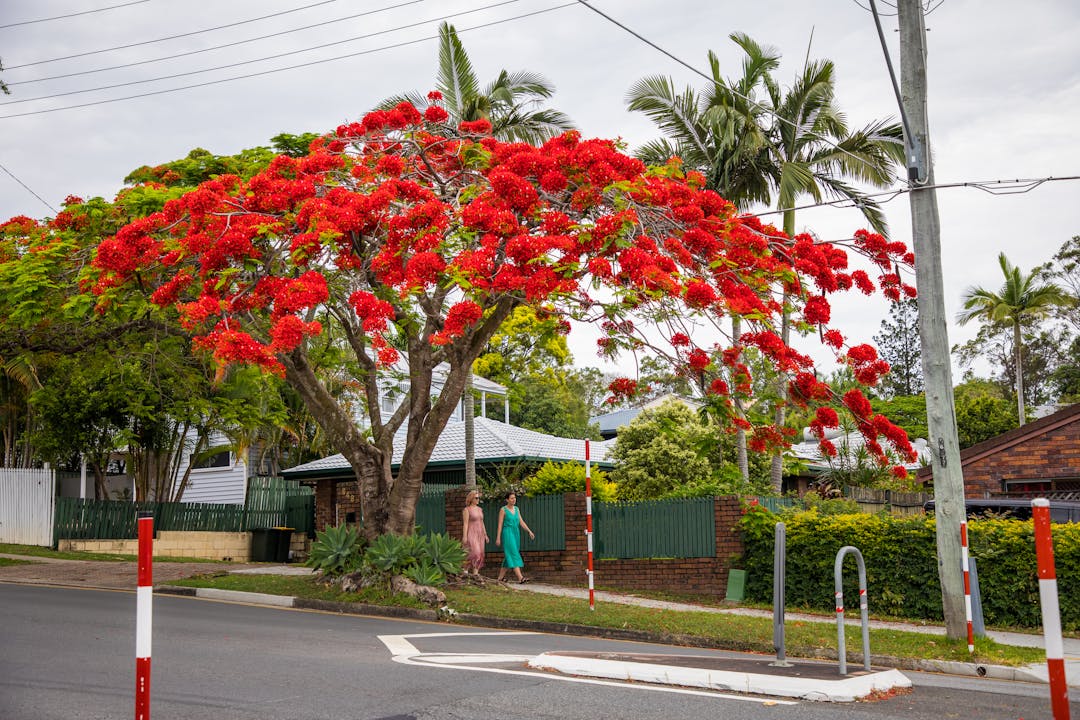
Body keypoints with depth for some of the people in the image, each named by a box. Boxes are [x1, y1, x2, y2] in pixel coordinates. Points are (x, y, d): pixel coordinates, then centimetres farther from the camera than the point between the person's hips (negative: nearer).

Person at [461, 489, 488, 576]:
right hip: (471, 534, -7)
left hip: (480, 534, 7)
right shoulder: (467, 509, -6)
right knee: (474, 553, -18)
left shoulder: (480, 509, 14)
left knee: (480, 554, 1)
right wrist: (464, 536, -17)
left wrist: (485, 535, 14)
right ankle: (466, 568, -1)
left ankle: (475, 572, 3)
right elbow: (465, 523, -11)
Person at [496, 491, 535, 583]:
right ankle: (520, 578, -23)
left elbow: (521, 522, 10)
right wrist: (498, 538, -8)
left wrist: (529, 531, -1)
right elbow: (500, 524, -6)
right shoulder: (503, 510, -6)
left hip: (516, 534, 7)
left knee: (509, 556, 9)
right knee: (513, 555, -14)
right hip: (507, 534, -7)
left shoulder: (516, 509, 12)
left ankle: (500, 577, 18)